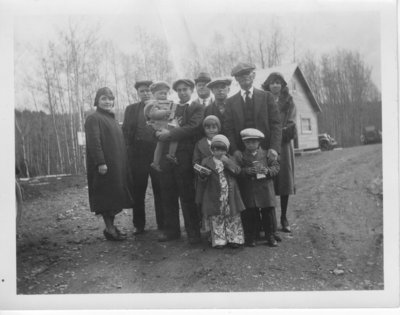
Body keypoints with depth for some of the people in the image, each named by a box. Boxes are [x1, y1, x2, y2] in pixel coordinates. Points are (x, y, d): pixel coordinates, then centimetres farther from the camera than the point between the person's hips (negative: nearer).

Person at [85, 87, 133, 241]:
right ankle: (109, 228, 1)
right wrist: (100, 162, -26)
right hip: (104, 165, -9)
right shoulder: (94, 119, -7)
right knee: (106, 197, -6)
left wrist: (123, 163, 18)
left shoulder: (111, 119, 20)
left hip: (117, 165, 9)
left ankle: (111, 226, 18)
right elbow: (94, 142, -18)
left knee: (114, 197, 10)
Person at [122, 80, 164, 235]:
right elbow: (125, 132, 7)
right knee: (137, 192, 7)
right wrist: (128, 152, -3)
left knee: (160, 191, 3)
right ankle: (138, 225, 19)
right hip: (137, 155, 1)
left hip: (158, 153, -1)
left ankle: (162, 225, 14)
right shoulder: (131, 109, 10)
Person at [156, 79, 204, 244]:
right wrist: (161, 132, -8)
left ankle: (193, 233, 9)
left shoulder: (197, 108, 3)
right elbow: (159, 127, 15)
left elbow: (192, 128, -12)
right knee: (168, 196, 8)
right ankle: (171, 230, 20)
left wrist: (170, 134, -15)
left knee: (187, 196, -1)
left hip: (184, 157, -5)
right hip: (166, 155, 5)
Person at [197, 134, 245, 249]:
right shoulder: (206, 161, 4)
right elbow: (202, 180, 2)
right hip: (215, 197, -1)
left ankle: (234, 239, 13)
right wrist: (203, 176, -21)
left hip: (230, 196, 2)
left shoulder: (229, 160, 11)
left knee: (233, 218, 5)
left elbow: (237, 171, -5)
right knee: (216, 219, 2)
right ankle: (219, 240, 11)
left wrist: (227, 162, -17)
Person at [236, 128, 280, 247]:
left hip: (265, 189, 1)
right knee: (250, 215, 3)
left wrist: (268, 171, -14)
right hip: (249, 192, -1)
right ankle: (250, 238, 16)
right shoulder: (242, 157, 3)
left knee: (268, 213, 6)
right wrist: (247, 171, -19)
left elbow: (276, 166, 5)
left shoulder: (266, 154, 5)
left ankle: (270, 236, 20)